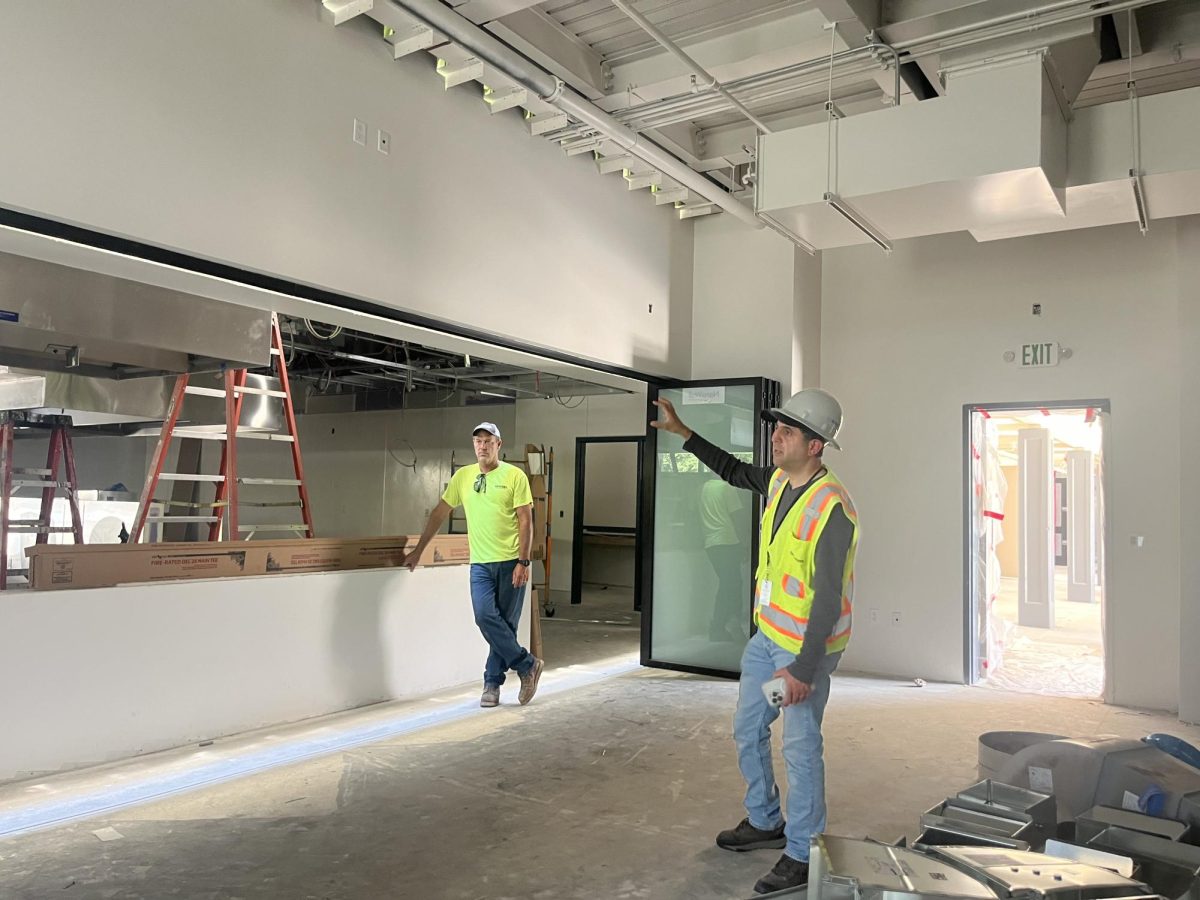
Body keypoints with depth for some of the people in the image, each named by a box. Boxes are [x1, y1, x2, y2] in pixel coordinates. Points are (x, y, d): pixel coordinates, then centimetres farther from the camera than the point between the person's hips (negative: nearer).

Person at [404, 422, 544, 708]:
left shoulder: (515, 476, -2)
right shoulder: (463, 476, 9)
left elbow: (526, 521, -5)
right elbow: (440, 513, 14)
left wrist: (523, 562, -13)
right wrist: (418, 550, 12)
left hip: (511, 563, -3)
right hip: (480, 564, 3)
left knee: (505, 623, 3)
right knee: (485, 617, -12)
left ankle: (492, 683, 17)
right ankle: (528, 665, 3)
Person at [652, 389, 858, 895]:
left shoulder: (831, 507, -25)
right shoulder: (779, 480, 0)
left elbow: (828, 597, -25)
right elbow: (735, 471, 22)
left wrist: (805, 667, -24)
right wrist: (682, 432, 19)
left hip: (806, 645, -9)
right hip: (767, 636, 9)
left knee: (800, 749, 2)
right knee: (748, 731, 19)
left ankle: (801, 855, 19)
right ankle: (765, 822, 38)